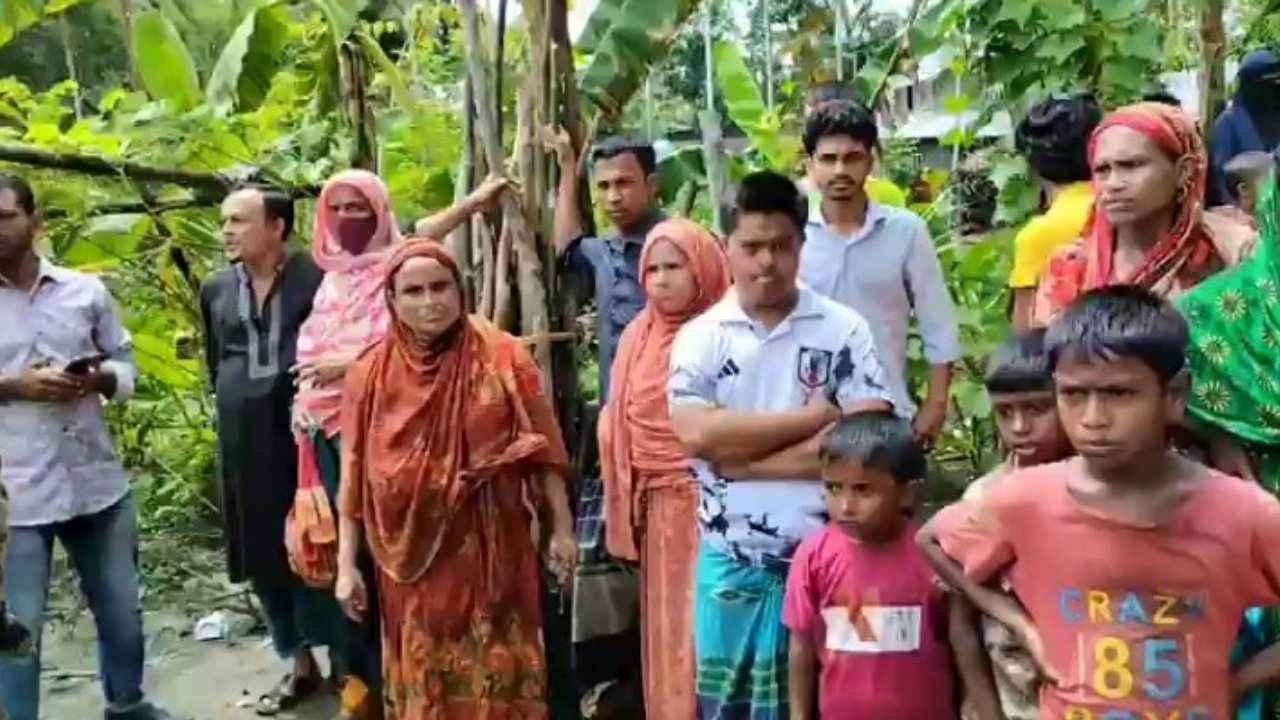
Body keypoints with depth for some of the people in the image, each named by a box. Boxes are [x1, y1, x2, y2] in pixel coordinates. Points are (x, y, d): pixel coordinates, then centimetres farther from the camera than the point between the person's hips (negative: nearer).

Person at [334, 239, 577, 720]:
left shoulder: (502, 358, -6)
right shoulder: (372, 374, -2)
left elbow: (542, 450, -2)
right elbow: (355, 474, 1)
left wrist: (561, 528, -2)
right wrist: (346, 564, 0)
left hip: (491, 550, -1)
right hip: (414, 556, 2)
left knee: (497, 677, 8)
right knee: (423, 681, 15)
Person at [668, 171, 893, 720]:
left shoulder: (843, 330, -2)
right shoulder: (700, 336, 0)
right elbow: (696, 434, -15)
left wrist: (742, 458, -14)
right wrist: (814, 415, -13)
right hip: (732, 565, 1)